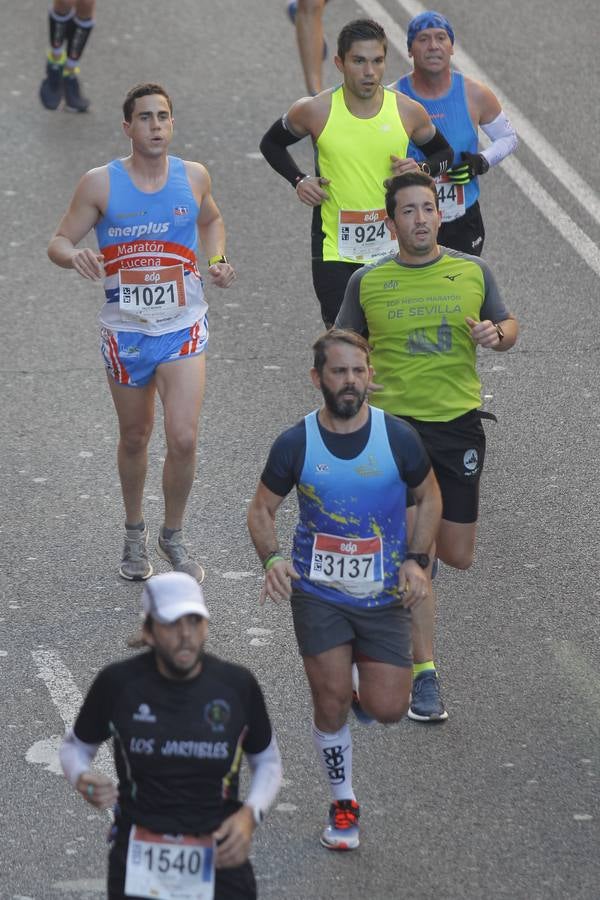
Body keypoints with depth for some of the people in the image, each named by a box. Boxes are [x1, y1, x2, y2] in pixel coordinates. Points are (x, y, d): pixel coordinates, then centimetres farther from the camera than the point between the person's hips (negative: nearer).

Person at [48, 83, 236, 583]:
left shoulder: (194, 177, -2)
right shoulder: (101, 184, -8)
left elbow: (211, 221, 20)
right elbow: (59, 242, -3)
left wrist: (217, 260, 1)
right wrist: (74, 256, -26)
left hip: (183, 330, 0)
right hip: (126, 331, 0)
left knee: (184, 438, -12)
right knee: (135, 438, 14)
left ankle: (174, 535, 10)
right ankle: (135, 532, 37)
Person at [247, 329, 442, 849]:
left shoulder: (398, 437, -9)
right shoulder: (295, 445, -9)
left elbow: (429, 498, 6)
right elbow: (262, 509, 3)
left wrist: (416, 561, -7)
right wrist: (272, 558, -16)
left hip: (385, 594, 1)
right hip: (318, 593, 0)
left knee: (387, 709, -3)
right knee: (331, 704, -4)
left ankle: (363, 677, 33)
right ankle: (343, 806, 18)